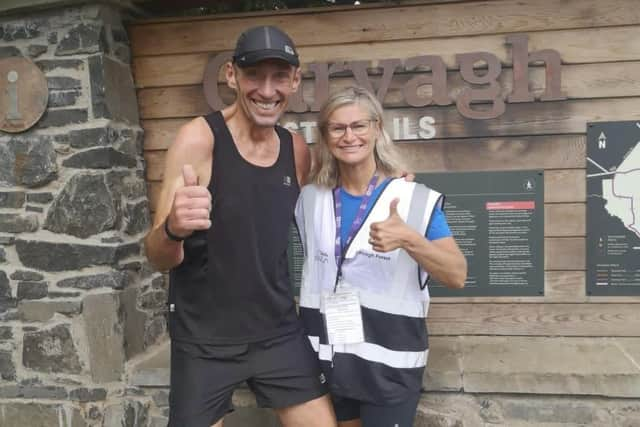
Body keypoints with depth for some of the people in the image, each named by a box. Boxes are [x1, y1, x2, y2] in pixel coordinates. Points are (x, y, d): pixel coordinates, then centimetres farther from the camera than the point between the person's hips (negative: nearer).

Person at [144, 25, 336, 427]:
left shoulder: (298, 151, -1)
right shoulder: (198, 139, -16)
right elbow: (159, 258, -16)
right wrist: (173, 229, -39)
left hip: (279, 333, 4)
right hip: (204, 342, -4)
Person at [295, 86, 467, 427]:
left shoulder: (416, 198, -8)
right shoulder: (309, 198, 3)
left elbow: (457, 276, -13)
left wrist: (408, 239, -28)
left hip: (389, 363, -4)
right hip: (325, 359, 4)